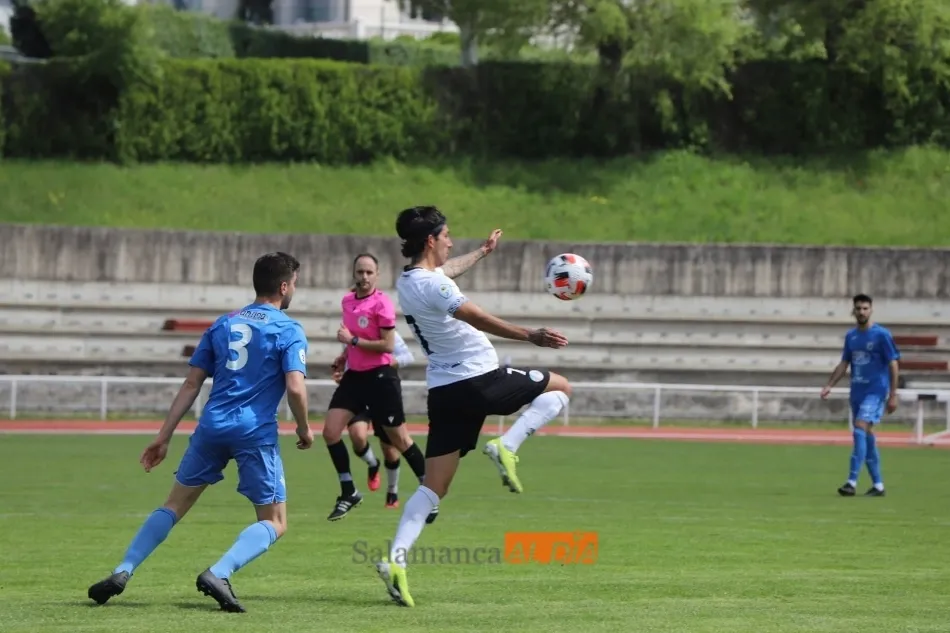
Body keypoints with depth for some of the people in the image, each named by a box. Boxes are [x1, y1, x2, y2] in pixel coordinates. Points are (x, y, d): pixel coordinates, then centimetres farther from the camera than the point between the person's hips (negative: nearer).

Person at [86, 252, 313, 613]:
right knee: (275, 524, 5)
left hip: (212, 427, 5)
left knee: (174, 506, 17)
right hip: (256, 433, -4)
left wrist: (164, 437, 14)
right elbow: (295, 387, -13)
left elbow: (191, 384, 13)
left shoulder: (223, 324, 15)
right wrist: (304, 429, 5)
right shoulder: (289, 331, 0)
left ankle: (122, 573, 2)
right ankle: (218, 574, -19)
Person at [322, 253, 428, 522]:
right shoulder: (347, 301, 9)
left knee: (399, 438, -1)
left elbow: (388, 345, -19)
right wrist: (343, 358, 11)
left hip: (380, 377, -7)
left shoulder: (382, 303, -13)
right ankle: (349, 493, 7)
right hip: (354, 376, 7)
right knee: (330, 431, -4)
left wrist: (352, 340, -19)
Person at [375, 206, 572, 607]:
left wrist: (483, 251, 53)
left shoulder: (408, 281, 13)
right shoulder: (432, 284, -15)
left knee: (433, 487, 5)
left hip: (444, 391, 8)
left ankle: (396, 559, -11)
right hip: (479, 381, -8)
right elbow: (476, 318, -28)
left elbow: (448, 269, 36)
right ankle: (507, 447, -7)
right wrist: (530, 336, -33)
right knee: (559, 387, 12)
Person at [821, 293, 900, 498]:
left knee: (860, 429, -20)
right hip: (857, 392, 7)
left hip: (875, 391, -7)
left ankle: (852, 482, -24)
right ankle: (877, 485, 17)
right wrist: (829, 386, 4)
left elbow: (893, 365, -7)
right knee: (866, 435, 8)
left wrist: (893, 396, -11)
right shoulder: (851, 336, 10)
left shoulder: (881, 335, -8)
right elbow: (844, 364, 16)